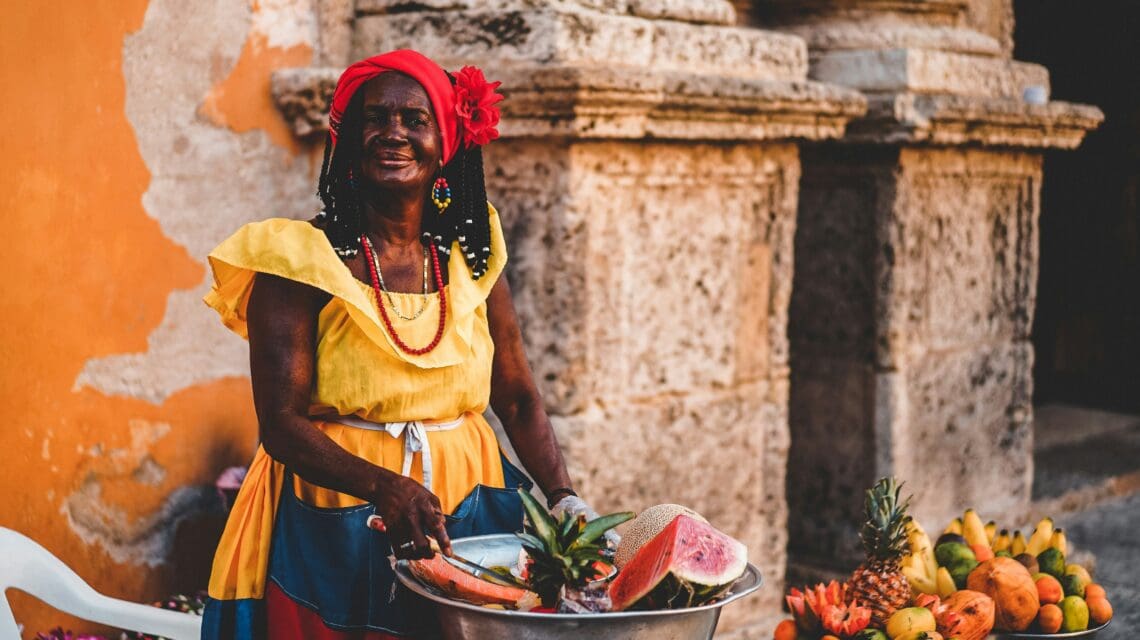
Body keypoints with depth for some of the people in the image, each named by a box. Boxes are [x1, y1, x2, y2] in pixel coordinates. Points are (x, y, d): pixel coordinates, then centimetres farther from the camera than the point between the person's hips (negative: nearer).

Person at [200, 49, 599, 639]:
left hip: (468, 518, 4)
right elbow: (281, 423, -13)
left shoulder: (470, 256, 5)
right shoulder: (304, 259, -8)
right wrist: (387, 489, -28)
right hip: (336, 535, -4)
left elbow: (518, 398, 8)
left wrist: (562, 496, -7)